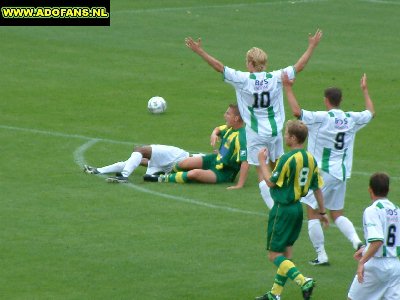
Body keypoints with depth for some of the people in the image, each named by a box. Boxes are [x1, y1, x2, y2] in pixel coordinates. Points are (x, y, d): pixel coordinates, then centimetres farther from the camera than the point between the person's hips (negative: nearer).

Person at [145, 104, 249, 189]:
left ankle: (164, 178, -11)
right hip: (215, 159, 8)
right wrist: (214, 134, -5)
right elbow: (218, 129, 22)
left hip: (224, 174, -8)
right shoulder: (230, 128, -2)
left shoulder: (240, 138, -30)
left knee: (195, 173, -30)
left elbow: (245, 162, -36)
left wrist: (240, 185, -41)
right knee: (184, 163, -6)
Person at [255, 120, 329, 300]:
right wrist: (322, 212, 18)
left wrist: (262, 161, -2)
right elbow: (317, 188, 9)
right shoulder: (311, 159, 4)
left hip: (283, 209, -8)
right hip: (298, 208, 8)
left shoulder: (288, 158, -20)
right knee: (286, 253, 15)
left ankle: (303, 281, -21)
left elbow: (271, 182, -15)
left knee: (274, 255, -3)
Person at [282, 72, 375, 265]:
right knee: (337, 214, 17)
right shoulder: (352, 119, 4)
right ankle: (357, 241, -7)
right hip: (342, 173, 6)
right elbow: (371, 112, 24)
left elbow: (297, 111, -25)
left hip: (322, 172, -6)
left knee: (313, 213, 4)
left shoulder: (322, 118, -14)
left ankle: (321, 255, 0)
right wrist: (365, 90, 37)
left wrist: (288, 88, -16)